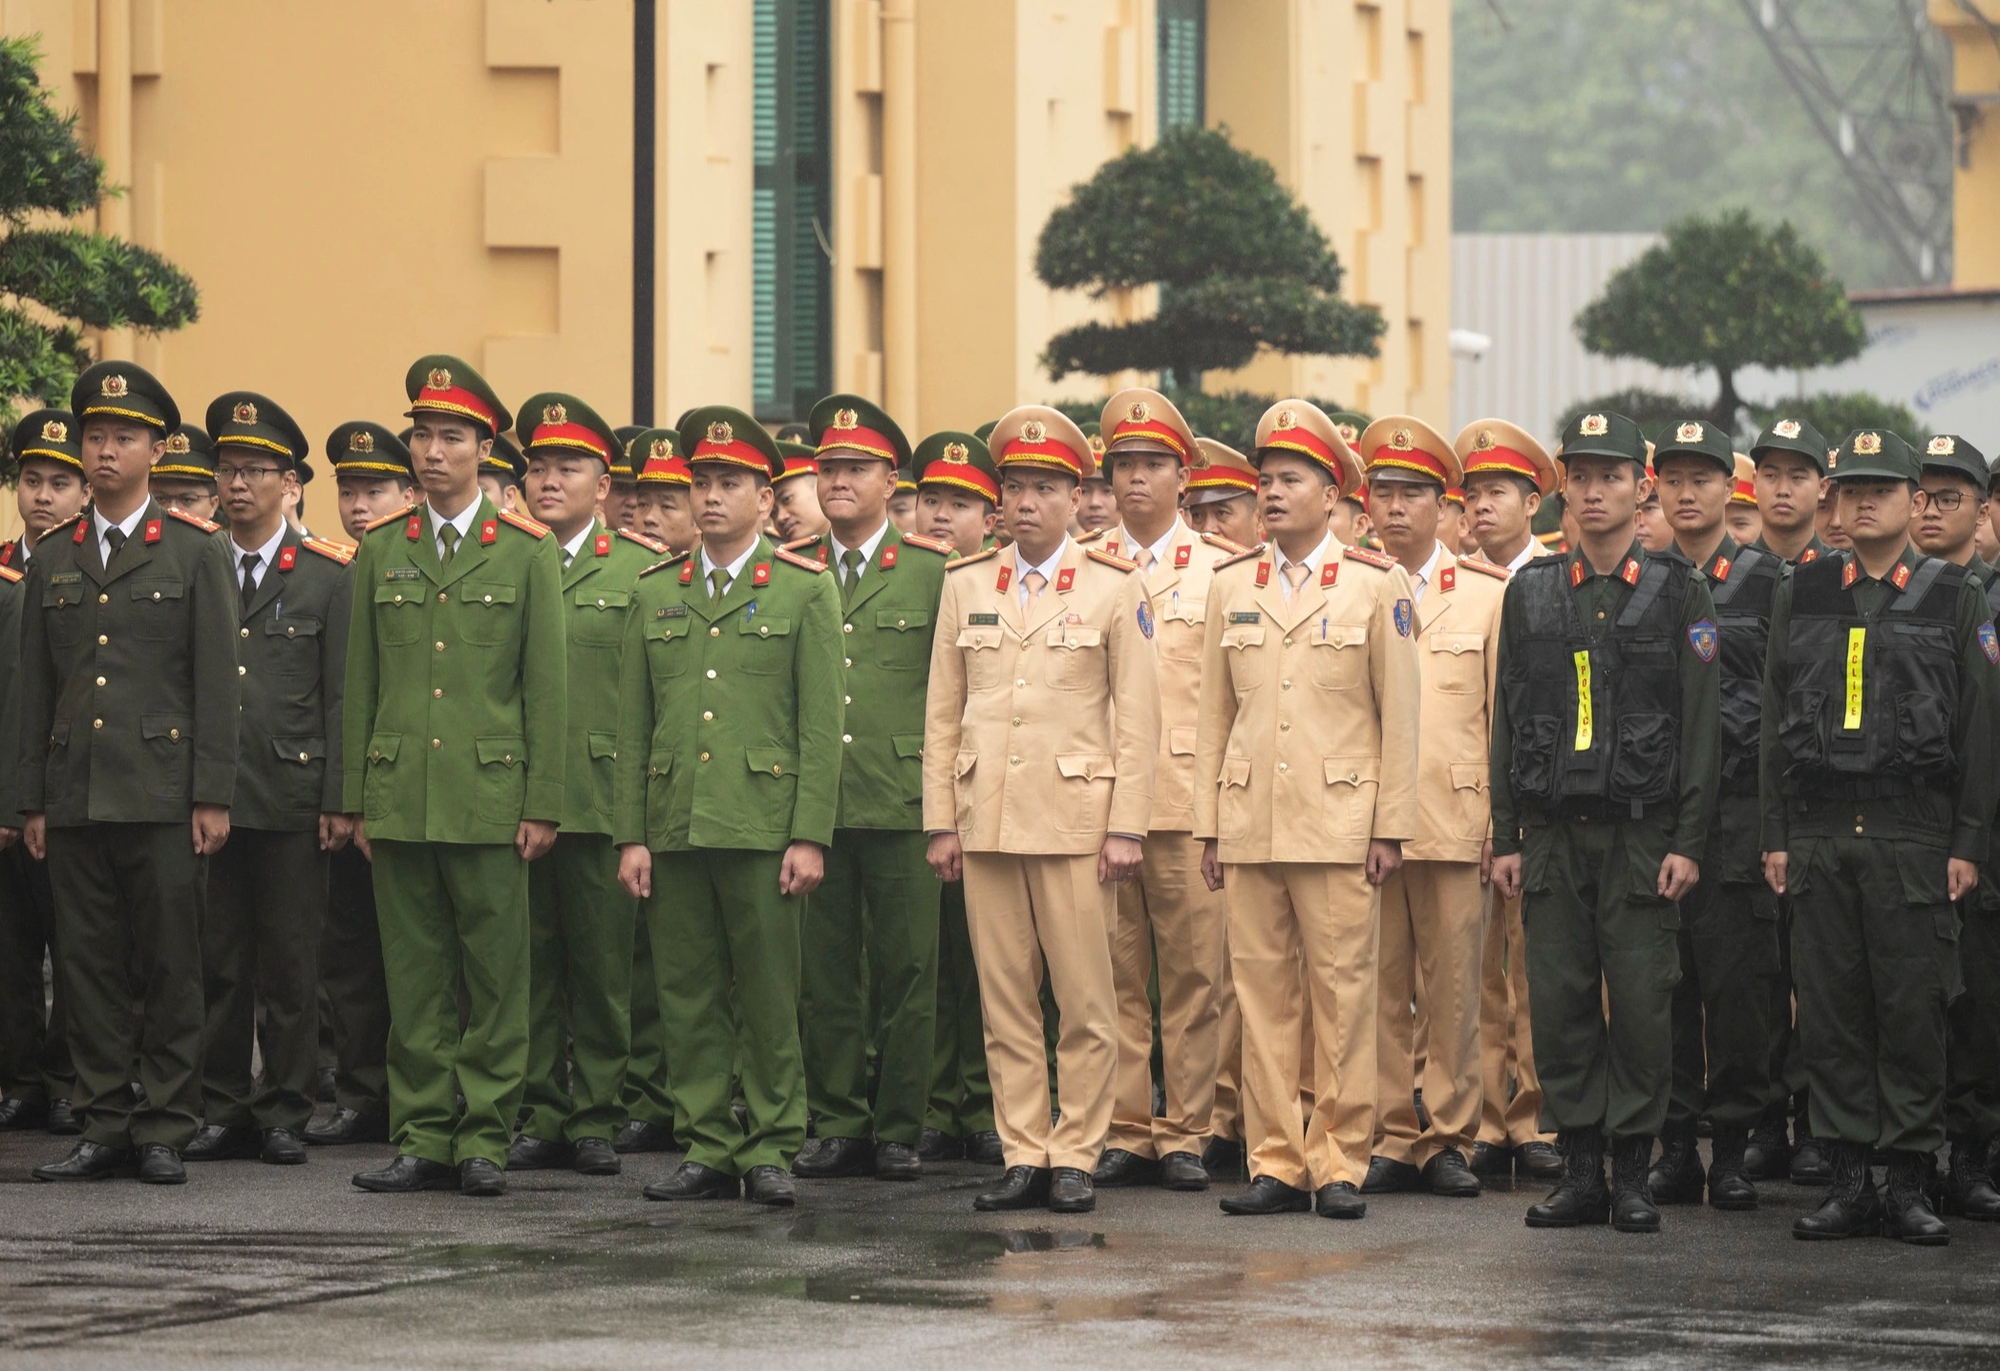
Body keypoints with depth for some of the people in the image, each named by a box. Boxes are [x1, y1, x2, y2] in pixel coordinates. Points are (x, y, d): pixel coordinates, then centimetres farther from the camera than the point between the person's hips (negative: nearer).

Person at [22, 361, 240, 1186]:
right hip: (75, 798, 3)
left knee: (171, 968, -1)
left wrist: (213, 797, -7)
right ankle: (105, 1129, 9)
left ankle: (165, 1131, 4)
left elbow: (217, 683, -1)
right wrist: (33, 800, 8)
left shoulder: (197, 554, 3)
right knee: (88, 966, 4)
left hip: (163, 795, -3)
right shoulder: (52, 560, 13)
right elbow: (35, 686, 14)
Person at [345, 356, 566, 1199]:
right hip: (399, 797, 3)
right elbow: (361, 684, 12)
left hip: (490, 797, -2)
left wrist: (542, 805, -4)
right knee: (413, 976, 4)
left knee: (496, 976, -1)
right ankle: (421, 1137, 8)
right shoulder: (380, 553, 11)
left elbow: (545, 685, 1)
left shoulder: (529, 552, 3)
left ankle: (484, 1138, 4)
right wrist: (358, 800, 8)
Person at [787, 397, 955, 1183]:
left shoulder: (935, 571, 4)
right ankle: (836, 1125, 12)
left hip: (902, 802, -2)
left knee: (906, 972, 1)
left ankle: (899, 1127, 8)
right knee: (824, 973, 5)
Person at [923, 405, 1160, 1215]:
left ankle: (1074, 1156, 4)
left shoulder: (1115, 589, 2)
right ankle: (1023, 1156, 9)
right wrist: (941, 821, 6)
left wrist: (1126, 827, -6)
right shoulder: (965, 586, 11)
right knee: (1005, 1002, 4)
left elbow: (1137, 717, 1)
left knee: (1086, 1003, -2)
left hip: (1075, 821, -3)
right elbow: (942, 713, 12)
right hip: (987, 821, 3)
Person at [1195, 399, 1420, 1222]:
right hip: (1251, 827, 3)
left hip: (1339, 823, -3)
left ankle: (1340, 1165, 2)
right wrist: (1210, 827, 9)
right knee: (1262, 993, 3)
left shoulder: (1376, 585, 2)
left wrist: (1391, 828, -3)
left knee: (1343, 995, -2)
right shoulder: (1230, 587, 11)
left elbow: (1398, 714, 2)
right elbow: (1214, 715, 13)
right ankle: (1276, 1163, 7)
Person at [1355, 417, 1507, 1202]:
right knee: (1378, 989, 1)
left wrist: (1503, 824, 1)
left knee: (1452, 989, 1)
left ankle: (1449, 1137, 8)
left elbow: (1504, 719, 7)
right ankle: (1391, 1137, 7)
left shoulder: (1487, 594, 8)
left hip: (1452, 821, -1)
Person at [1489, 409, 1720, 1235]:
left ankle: (1634, 1173, 5)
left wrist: (1687, 842, -7)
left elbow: (1700, 725, 0)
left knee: (1642, 1003, -3)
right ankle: (1581, 1172, 8)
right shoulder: (1531, 593, 10)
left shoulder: (1677, 594, 2)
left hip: (1641, 833, -3)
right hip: (1554, 833, 3)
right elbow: (1507, 722, 11)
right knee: (1559, 1001, 1)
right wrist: (1506, 839, 6)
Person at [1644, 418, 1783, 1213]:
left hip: (1737, 810, -2)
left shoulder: (1768, 582, 5)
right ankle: (1674, 1143, 7)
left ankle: (1734, 1146, 2)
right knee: (1662, 980, 2)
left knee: (1738, 977, -4)